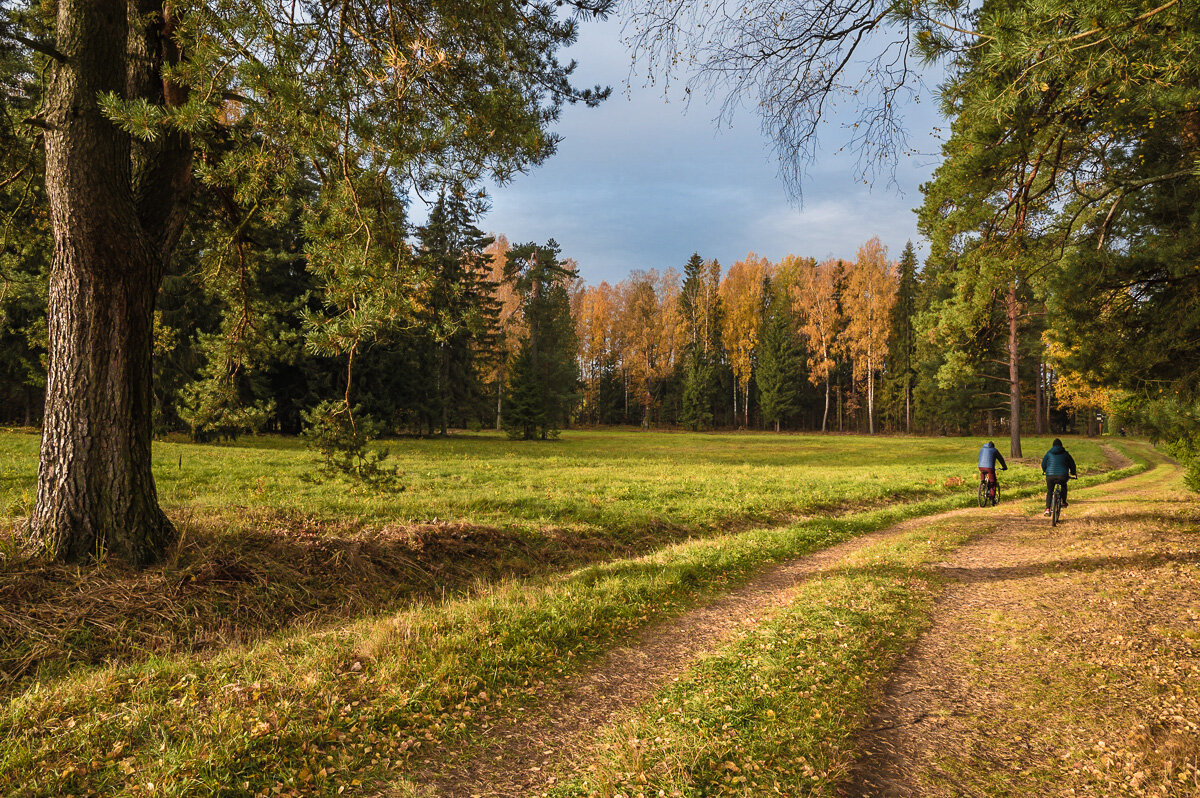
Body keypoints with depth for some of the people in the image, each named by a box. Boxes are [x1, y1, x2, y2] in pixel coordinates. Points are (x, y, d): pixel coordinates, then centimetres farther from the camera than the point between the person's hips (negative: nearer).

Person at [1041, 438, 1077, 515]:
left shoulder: (1049, 453, 9)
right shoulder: (1065, 453, 9)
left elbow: (1043, 463, 17)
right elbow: (1072, 464, 17)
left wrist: (1044, 471, 37)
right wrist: (1073, 473, 34)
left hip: (1050, 476, 0)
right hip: (1062, 476, 0)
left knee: (1049, 492, 15)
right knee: (1064, 486, 34)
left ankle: (1047, 509, 1)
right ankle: (1064, 502, 33)